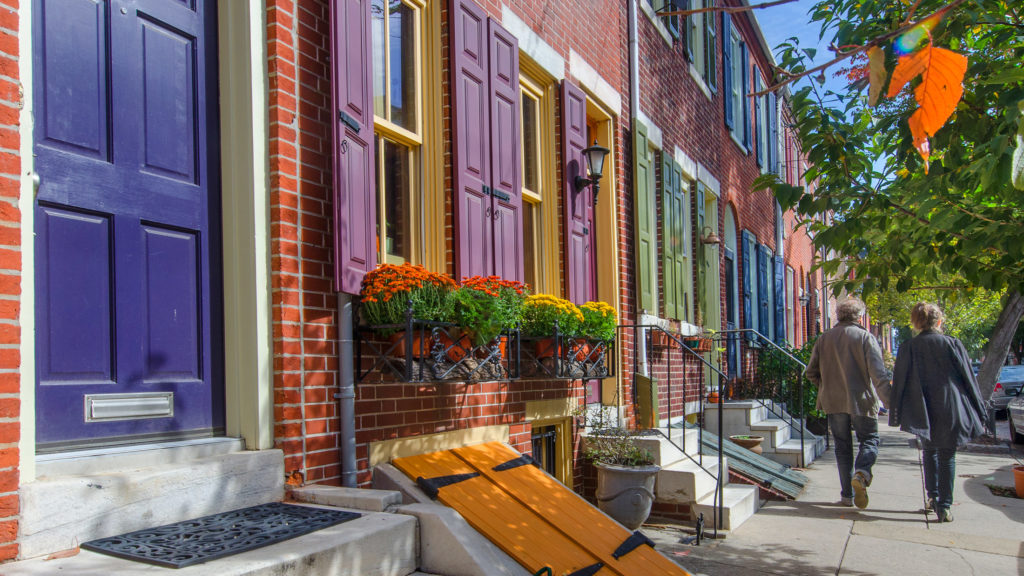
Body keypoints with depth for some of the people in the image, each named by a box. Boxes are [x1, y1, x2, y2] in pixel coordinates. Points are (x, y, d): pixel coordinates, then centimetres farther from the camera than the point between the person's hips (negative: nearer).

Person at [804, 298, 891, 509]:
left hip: (833, 402, 3)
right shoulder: (865, 337, -4)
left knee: (842, 446, 10)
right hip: (861, 400, -3)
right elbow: (878, 373, -13)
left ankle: (847, 494, 10)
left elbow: (811, 372, 7)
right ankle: (861, 473, -19)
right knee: (869, 440, 10)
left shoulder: (824, 338, 6)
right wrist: (889, 401, -13)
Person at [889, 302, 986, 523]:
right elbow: (969, 380, 1)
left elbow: (899, 383, -1)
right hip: (950, 411, -1)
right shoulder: (953, 345, -4)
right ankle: (944, 506, 1)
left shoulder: (908, 348, -2)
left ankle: (932, 496, 19)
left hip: (923, 413, 1)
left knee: (929, 451, 20)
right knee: (947, 456, 5)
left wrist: (896, 415, 7)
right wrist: (979, 413, 9)